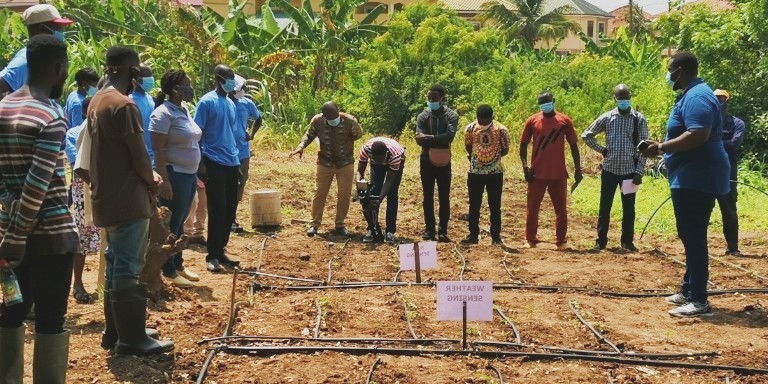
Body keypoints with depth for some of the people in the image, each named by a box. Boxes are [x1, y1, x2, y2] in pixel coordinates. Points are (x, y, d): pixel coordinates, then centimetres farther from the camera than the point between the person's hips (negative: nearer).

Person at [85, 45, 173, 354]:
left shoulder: (97, 102, 12)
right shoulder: (124, 105, -17)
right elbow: (139, 156, -18)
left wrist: (146, 177, 11)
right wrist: (152, 184, 1)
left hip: (107, 197, 10)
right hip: (128, 199, -10)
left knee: (115, 265, 15)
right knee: (127, 269, -4)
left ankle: (114, 332, 22)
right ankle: (131, 338, 2)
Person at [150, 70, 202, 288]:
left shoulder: (184, 111, 11)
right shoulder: (163, 114, -15)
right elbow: (158, 150, -19)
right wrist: (164, 180, -24)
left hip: (190, 174, 8)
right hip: (175, 174, -8)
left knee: (180, 222, 15)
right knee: (171, 224, -1)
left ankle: (178, 265, 25)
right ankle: (169, 271, 7)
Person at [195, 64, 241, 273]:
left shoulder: (230, 103, 14)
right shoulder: (207, 102, -7)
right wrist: (200, 163, -15)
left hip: (232, 163, 7)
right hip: (214, 163, -7)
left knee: (230, 209, 9)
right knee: (217, 210, -6)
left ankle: (221, 251, 20)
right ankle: (212, 255, 2)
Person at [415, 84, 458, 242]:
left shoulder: (451, 116, -4)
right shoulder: (423, 116, -1)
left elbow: (449, 136, -21)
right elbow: (419, 140, -13)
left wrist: (429, 138, -23)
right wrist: (439, 141, -20)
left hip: (443, 162, -1)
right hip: (426, 161, 1)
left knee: (444, 196, 2)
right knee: (428, 196, 6)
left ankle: (443, 230, 6)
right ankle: (429, 229, 12)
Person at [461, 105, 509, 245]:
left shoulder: (501, 130, -12)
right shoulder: (470, 128, -7)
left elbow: (505, 150, 0)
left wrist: (492, 157, 5)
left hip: (495, 172, -2)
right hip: (475, 172, 2)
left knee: (495, 206, 4)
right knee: (474, 205, 6)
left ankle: (496, 236, 10)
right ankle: (473, 235, 14)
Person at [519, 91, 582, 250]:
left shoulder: (565, 121, 2)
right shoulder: (532, 121, 1)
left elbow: (573, 145, 7)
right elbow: (523, 144, 6)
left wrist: (578, 169, 3)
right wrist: (525, 167, -5)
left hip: (558, 173, 0)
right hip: (537, 173, 0)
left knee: (561, 208, 6)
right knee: (533, 207, 5)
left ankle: (561, 241, 16)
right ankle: (530, 239, 16)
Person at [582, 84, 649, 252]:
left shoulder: (639, 119, -2)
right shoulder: (606, 118, 1)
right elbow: (586, 135, 10)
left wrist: (639, 172, -8)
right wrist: (602, 150, 2)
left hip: (629, 170, -1)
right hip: (609, 169, 1)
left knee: (629, 208, 7)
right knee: (604, 207, 5)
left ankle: (627, 241, 17)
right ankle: (601, 241, 13)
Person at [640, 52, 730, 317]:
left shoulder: (696, 96, -17)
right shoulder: (691, 95, 18)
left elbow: (699, 135, -29)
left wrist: (661, 147, -21)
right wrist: (663, 147, 18)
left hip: (697, 178, -11)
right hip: (691, 178, 11)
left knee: (694, 238, -9)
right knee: (690, 237, 16)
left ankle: (698, 300, -7)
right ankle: (689, 291, 25)